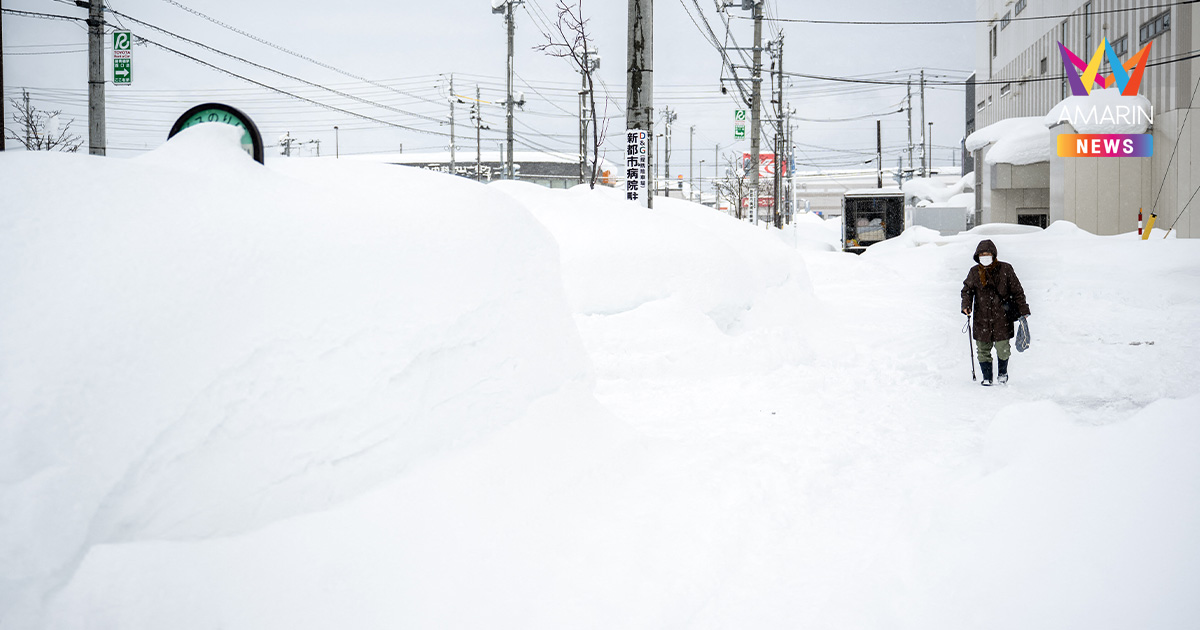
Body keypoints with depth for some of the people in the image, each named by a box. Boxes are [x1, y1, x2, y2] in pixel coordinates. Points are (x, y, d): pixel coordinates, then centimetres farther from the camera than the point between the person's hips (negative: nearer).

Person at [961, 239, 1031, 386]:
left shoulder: (1005, 269, -1)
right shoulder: (974, 272, 5)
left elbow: (1017, 291, 5)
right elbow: (967, 290, 14)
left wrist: (1023, 310, 4)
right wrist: (966, 305, -5)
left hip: (1002, 316, -2)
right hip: (982, 318, 2)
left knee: (1003, 348, -2)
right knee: (983, 350, 2)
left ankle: (1002, 372, 24)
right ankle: (987, 378, 17)